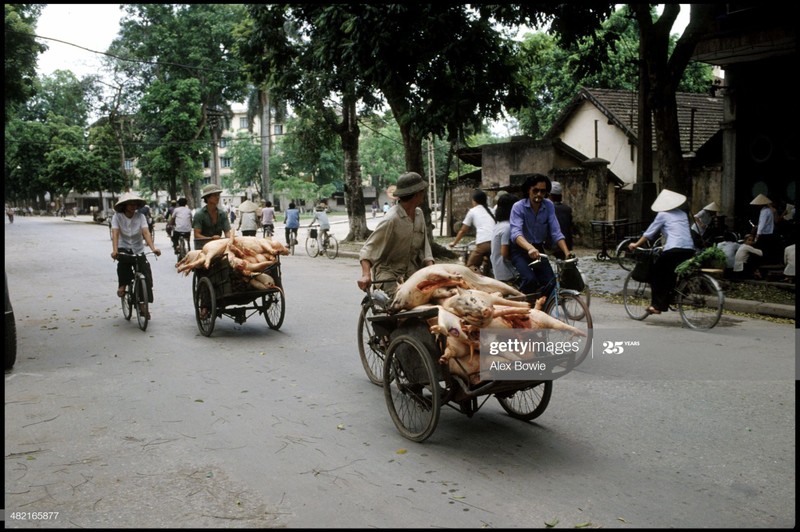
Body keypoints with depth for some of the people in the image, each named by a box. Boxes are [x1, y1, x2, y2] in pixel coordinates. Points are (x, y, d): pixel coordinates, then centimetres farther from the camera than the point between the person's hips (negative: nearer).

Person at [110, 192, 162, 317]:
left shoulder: (140, 216, -7)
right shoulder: (117, 217, -10)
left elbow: (146, 232, -19)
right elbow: (115, 234, -21)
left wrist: (153, 248, -35)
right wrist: (114, 250, -38)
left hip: (139, 250, 2)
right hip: (124, 249, -2)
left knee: (147, 277, -8)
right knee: (123, 260, -37)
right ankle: (122, 285, -11)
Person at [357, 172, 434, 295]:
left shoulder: (419, 214, 3)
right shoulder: (391, 219, -19)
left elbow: (424, 245, 7)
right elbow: (368, 249, -20)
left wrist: (430, 267, -10)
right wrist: (366, 274, -34)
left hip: (411, 271, 6)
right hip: (389, 272, -6)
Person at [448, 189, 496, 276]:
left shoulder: (472, 211, 14)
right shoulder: (490, 211, 25)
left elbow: (463, 231, 22)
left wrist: (454, 243, 38)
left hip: (483, 243, -5)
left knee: (471, 266, 7)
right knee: (488, 266, 23)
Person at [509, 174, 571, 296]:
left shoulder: (549, 206, -6)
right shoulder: (518, 207, -18)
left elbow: (556, 232, -11)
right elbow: (516, 233, -33)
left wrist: (567, 253, -27)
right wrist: (530, 248, -52)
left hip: (539, 249, 4)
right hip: (520, 250, -4)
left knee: (550, 282, -13)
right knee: (530, 279, -27)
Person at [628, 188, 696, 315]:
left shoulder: (662, 215, 7)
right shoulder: (683, 214, 23)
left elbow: (649, 233, 10)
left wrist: (636, 245, 22)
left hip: (674, 249, -6)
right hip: (689, 250, 6)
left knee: (657, 273, 11)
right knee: (671, 275, 20)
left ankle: (656, 305, 5)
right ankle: (664, 304, 19)